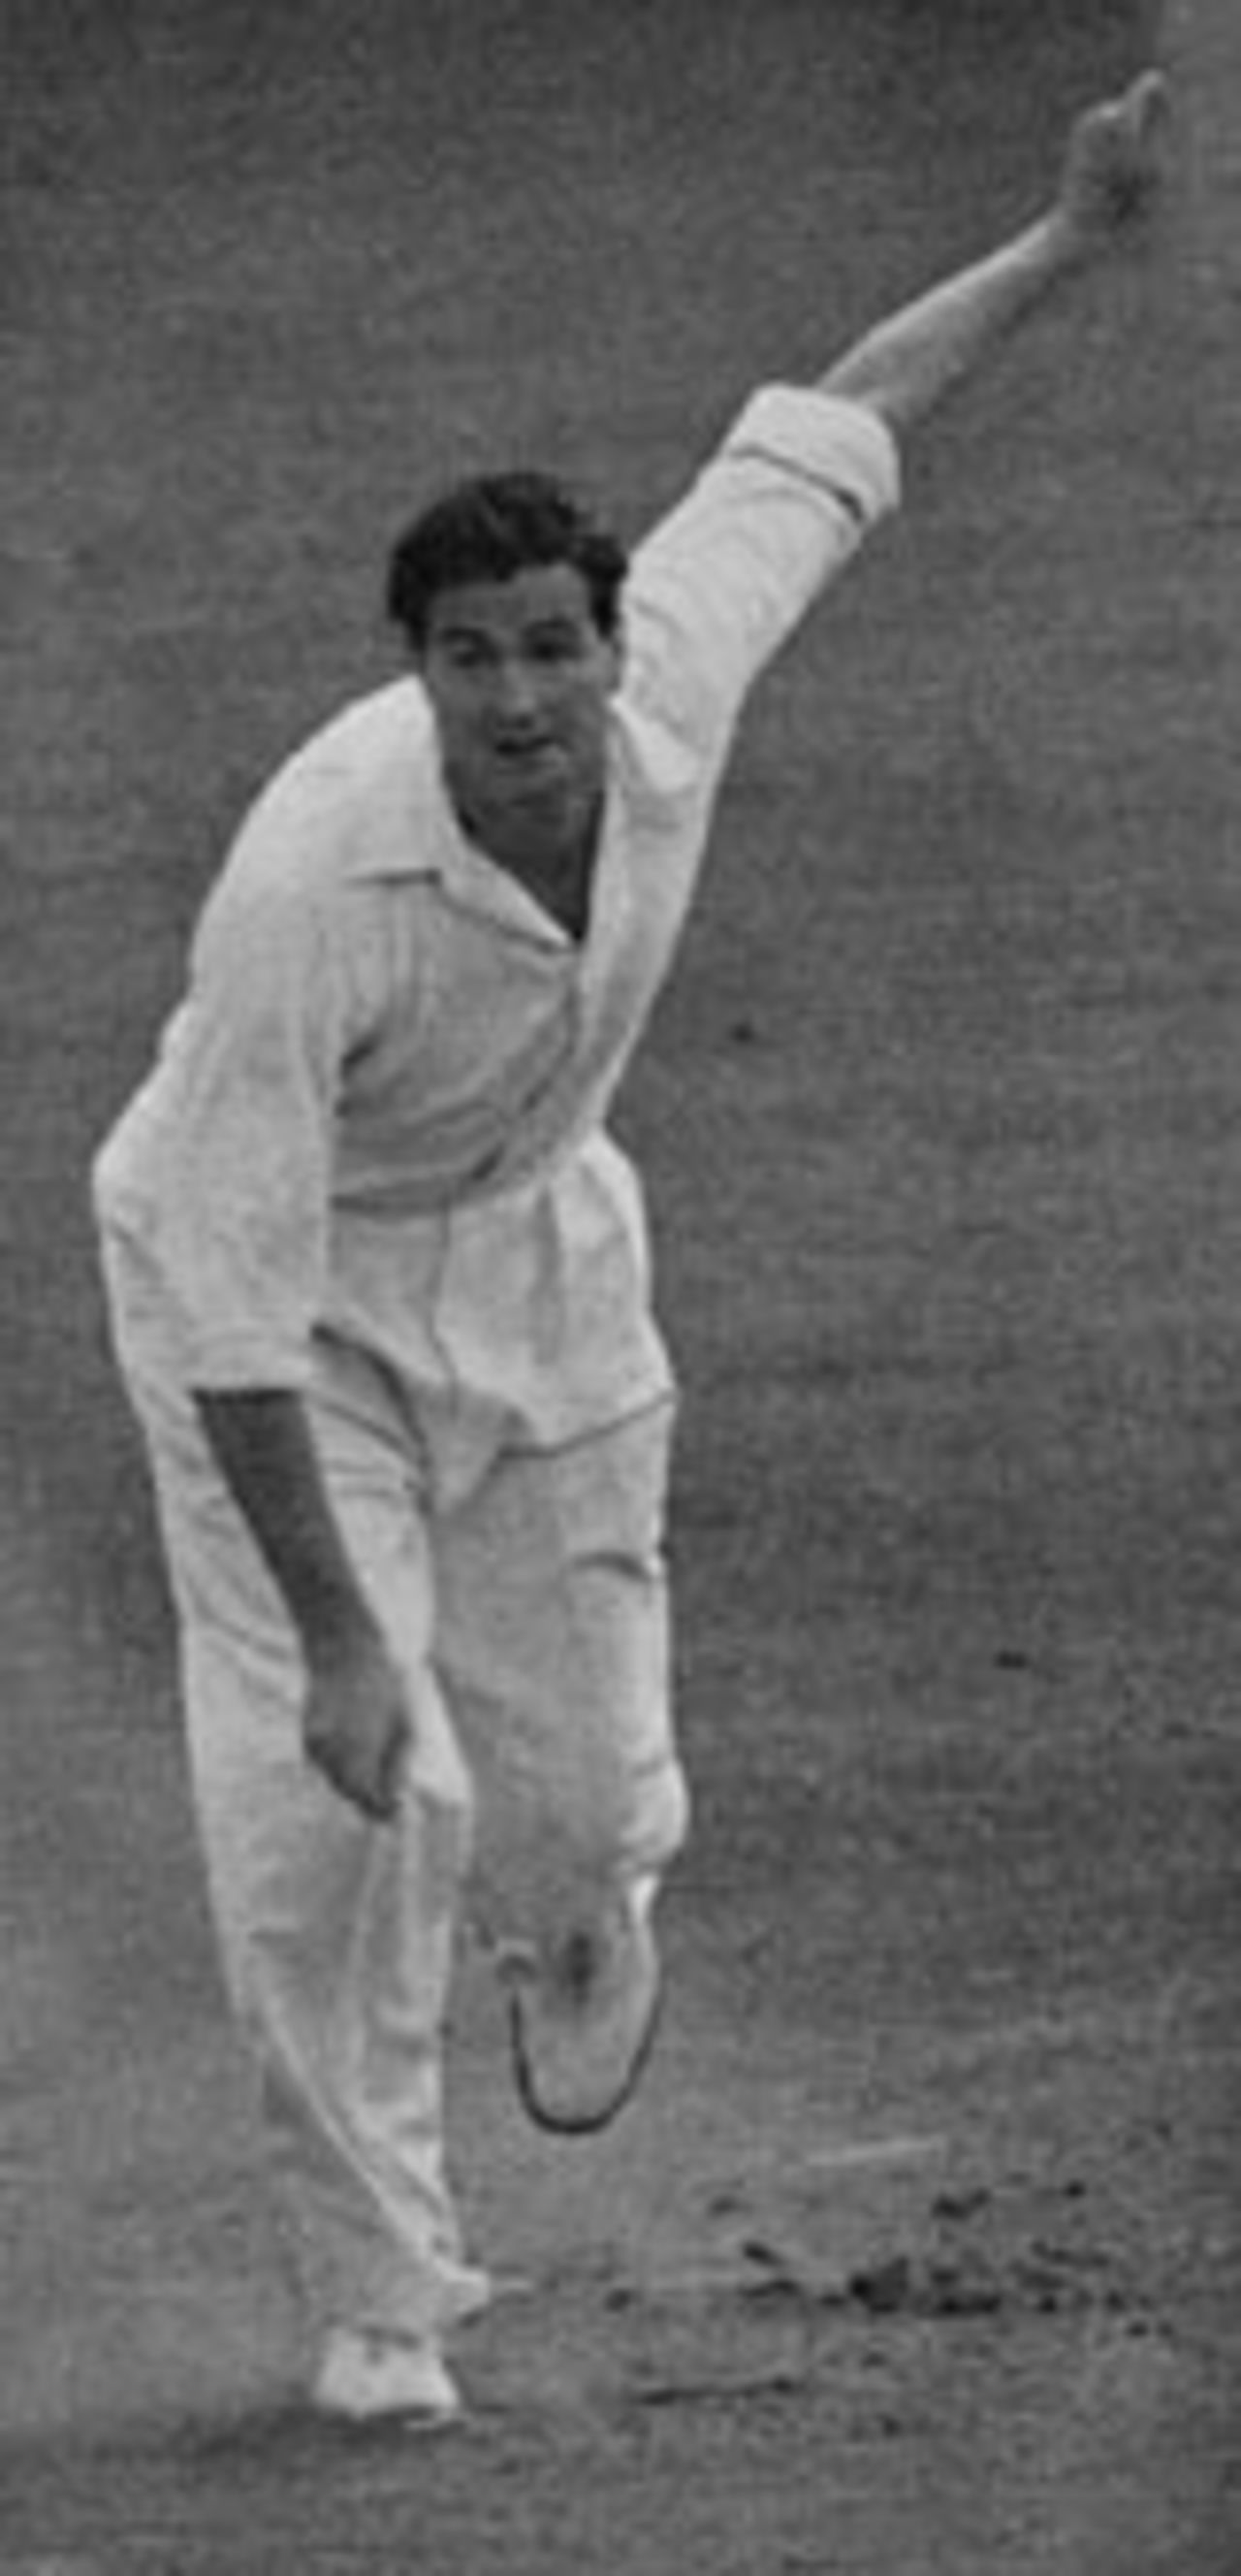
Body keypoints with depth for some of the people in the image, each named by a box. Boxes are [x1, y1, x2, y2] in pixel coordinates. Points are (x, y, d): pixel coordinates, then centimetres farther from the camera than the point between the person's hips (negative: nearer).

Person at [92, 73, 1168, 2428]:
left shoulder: (670, 688, -24)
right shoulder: (311, 887, -38)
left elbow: (814, 440, -4)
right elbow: (242, 1304, -34)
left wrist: (1064, 245, 2)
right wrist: (333, 1640, -33)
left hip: (532, 1243, 5)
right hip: (284, 1278, -5)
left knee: (575, 1779, 9)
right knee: (340, 1798, -14)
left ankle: (575, 1929, 49)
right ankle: (376, 2297, 4)